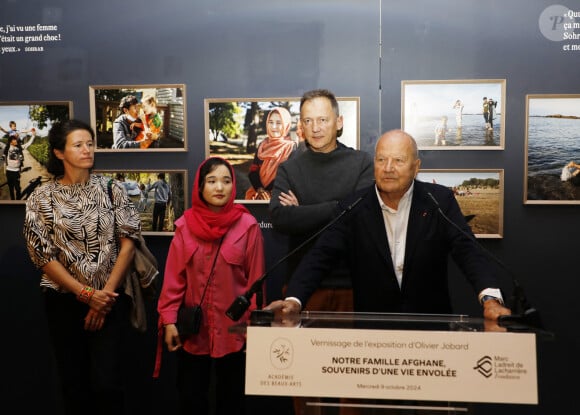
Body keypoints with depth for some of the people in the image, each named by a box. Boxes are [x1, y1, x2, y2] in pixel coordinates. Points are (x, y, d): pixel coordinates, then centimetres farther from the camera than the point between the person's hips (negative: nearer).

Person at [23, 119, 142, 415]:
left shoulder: (111, 189, 1)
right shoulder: (42, 197, -1)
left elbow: (128, 242, -3)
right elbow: (44, 256, -3)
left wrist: (105, 294, -9)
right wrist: (86, 294, -10)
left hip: (110, 298, 0)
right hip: (64, 300, 1)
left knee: (106, 384, -8)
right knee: (74, 385, 10)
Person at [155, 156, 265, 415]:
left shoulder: (248, 226, -6)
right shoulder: (185, 225, -1)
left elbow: (255, 279, -3)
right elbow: (173, 278, -1)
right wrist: (169, 320, -6)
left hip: (233, 329, -1)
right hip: (192, 329, 2)